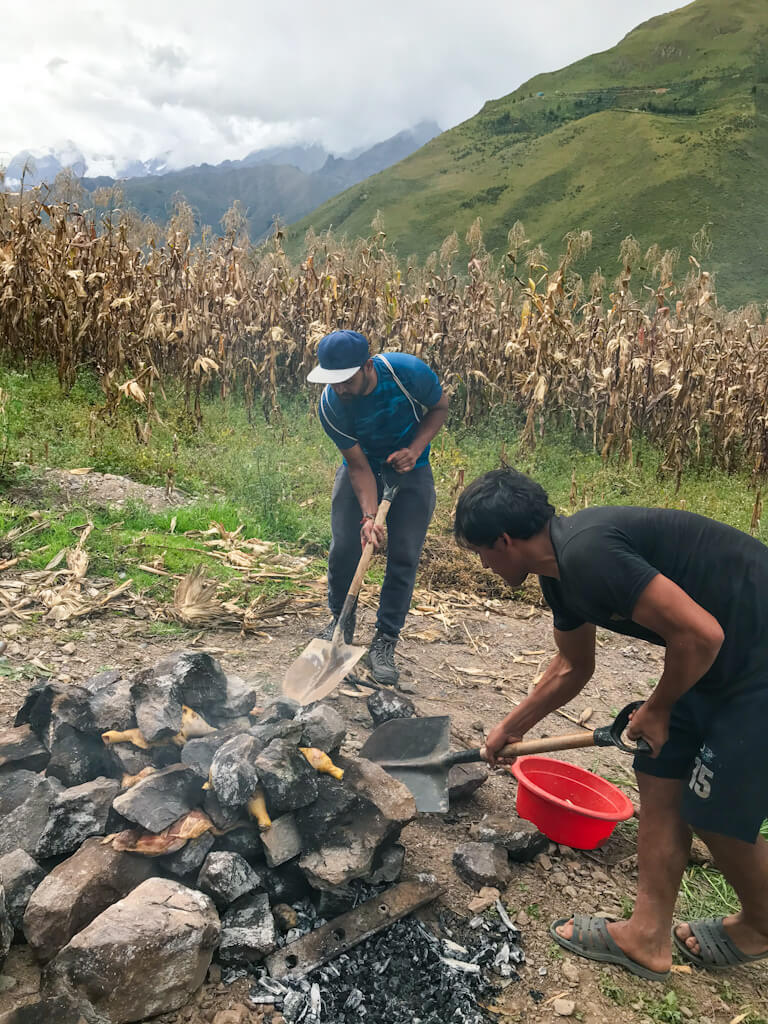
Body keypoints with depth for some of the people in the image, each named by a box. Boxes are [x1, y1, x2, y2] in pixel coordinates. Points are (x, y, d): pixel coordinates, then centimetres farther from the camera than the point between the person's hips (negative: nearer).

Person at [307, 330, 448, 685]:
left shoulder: (409, 371, -30)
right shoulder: (330, 406, -25)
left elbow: (440, 406, -8)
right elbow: (358, 465, -19)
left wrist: (415, 448, -23)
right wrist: (369, 515, -32)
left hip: (410, 468, -1)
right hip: (363, 465, 1)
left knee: (404, 556, -4)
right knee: (344, 547, 0)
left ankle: (385, 641, 9)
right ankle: (340, 620, 27)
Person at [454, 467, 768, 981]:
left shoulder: (586, 553, -27)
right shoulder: (561, 569, 5)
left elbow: (701, 634, -28)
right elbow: (572, 667, 20)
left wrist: (657, 711, -10)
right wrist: (511, 728, 29)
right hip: (721, 656, 9)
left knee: (716, 813, 3)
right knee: (661, 783, 10)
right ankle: (648, 938, 23)